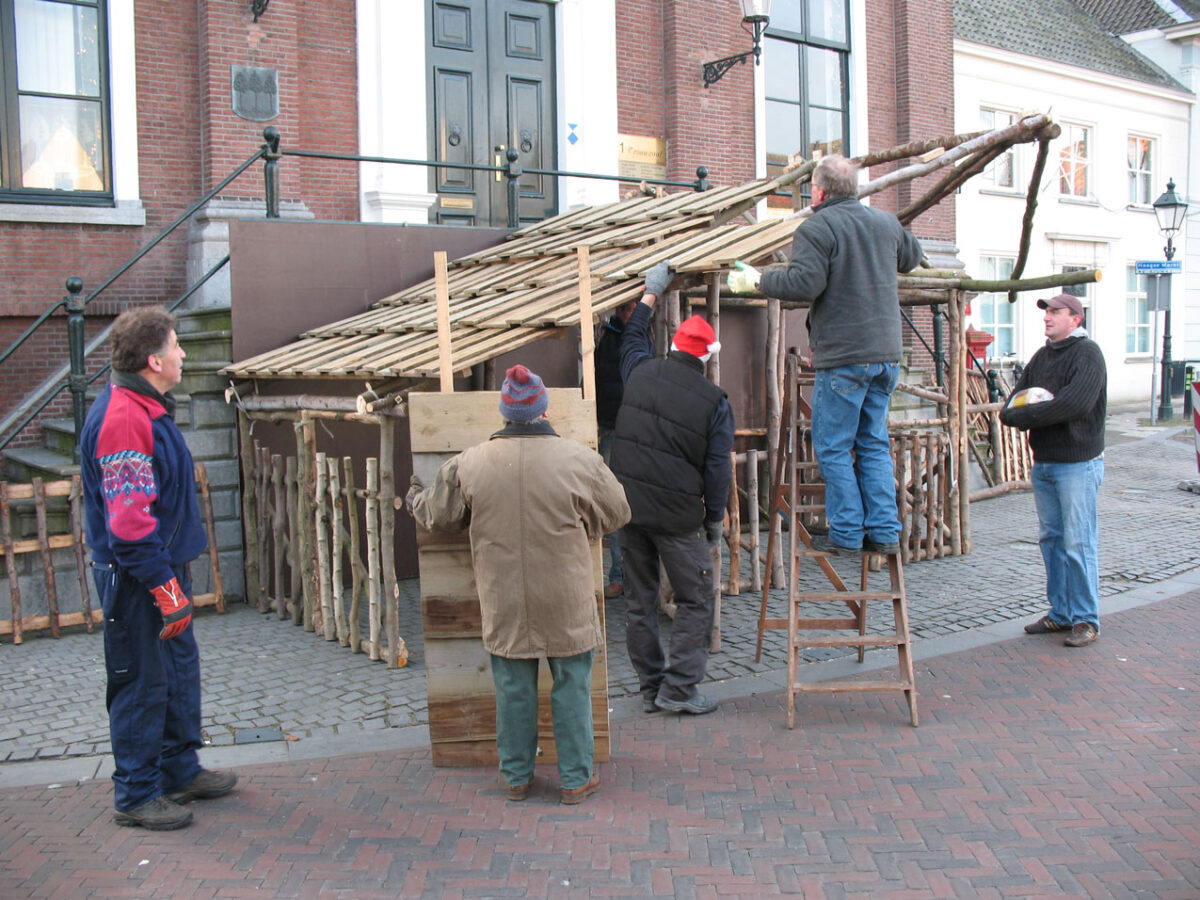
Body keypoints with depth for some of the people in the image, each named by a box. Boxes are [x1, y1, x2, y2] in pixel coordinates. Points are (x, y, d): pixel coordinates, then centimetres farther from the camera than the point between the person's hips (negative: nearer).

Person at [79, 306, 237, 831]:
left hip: (163, 568, 10)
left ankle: (181, 771, 33)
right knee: (142, 684, 1)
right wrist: (167, 589, -23)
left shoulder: (149, 409, 11)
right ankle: (136, 796, 14)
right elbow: (128, 522, -26)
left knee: (180, 670, 19)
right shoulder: (122, 419, -23)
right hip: (137, 578, -10)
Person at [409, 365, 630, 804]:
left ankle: (516, 776, 27)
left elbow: (437, 515, 8)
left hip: (504, 603, 2)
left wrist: (416, 500, 31)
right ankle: (576, 778, 20)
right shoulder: (580, 460, -11)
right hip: (566, 603, -2)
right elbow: (617, 513, 3)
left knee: (513, 689, 14)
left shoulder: (470, 464, -7)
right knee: (571, 686, 11)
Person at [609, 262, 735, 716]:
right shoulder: (713, 401, -7)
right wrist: (715, 519, 6)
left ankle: (651, 686, 20)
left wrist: (651, 293, 38)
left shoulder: (640, 372, 3)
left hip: (627, 507, 5)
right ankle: (678, 687, 3)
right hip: (678, 516, -5)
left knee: (639, 600, 13)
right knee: (696, 600, 7)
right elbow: (717, 469, -6)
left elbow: (633, 336, 27)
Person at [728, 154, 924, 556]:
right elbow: (912, 256, 30)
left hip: (843, 356, -7)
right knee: (874, 443, 13)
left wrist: (757, 280, -5)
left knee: (833, 447, 2)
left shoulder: (817, 228, -10)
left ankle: (847, 533, 3)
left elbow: (805, 282, -19)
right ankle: (885, 532, 11)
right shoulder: (886, 223, 13)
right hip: (887, 353, 7)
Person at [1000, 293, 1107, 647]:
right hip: (1043, 463, 8)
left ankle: (1086, 619, 4)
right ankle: (1060, 613, 21)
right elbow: (1011, 407, 9)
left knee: (1077, 544, -6)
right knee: (1051, 540, 11)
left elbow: (1074, 404, -23)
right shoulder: (1042, 356, 16)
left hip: (1078, 463, -8)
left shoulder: (1087, 353, -8)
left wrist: (1022, 414, -14)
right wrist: (1020, 411, -15)